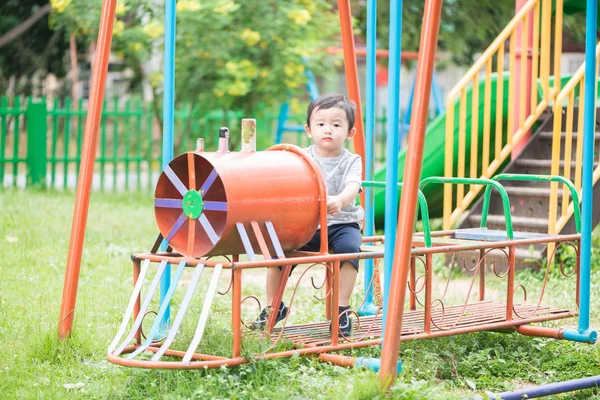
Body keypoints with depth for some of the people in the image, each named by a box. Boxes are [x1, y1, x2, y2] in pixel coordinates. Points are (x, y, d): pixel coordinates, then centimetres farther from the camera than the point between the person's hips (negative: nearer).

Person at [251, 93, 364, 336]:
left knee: (349, 247, -33)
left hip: (342, 223, -2)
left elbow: (353, 186, -20)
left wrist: (340, 200, -43)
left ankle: (342, 310, -20)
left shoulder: (351, 162, 0)